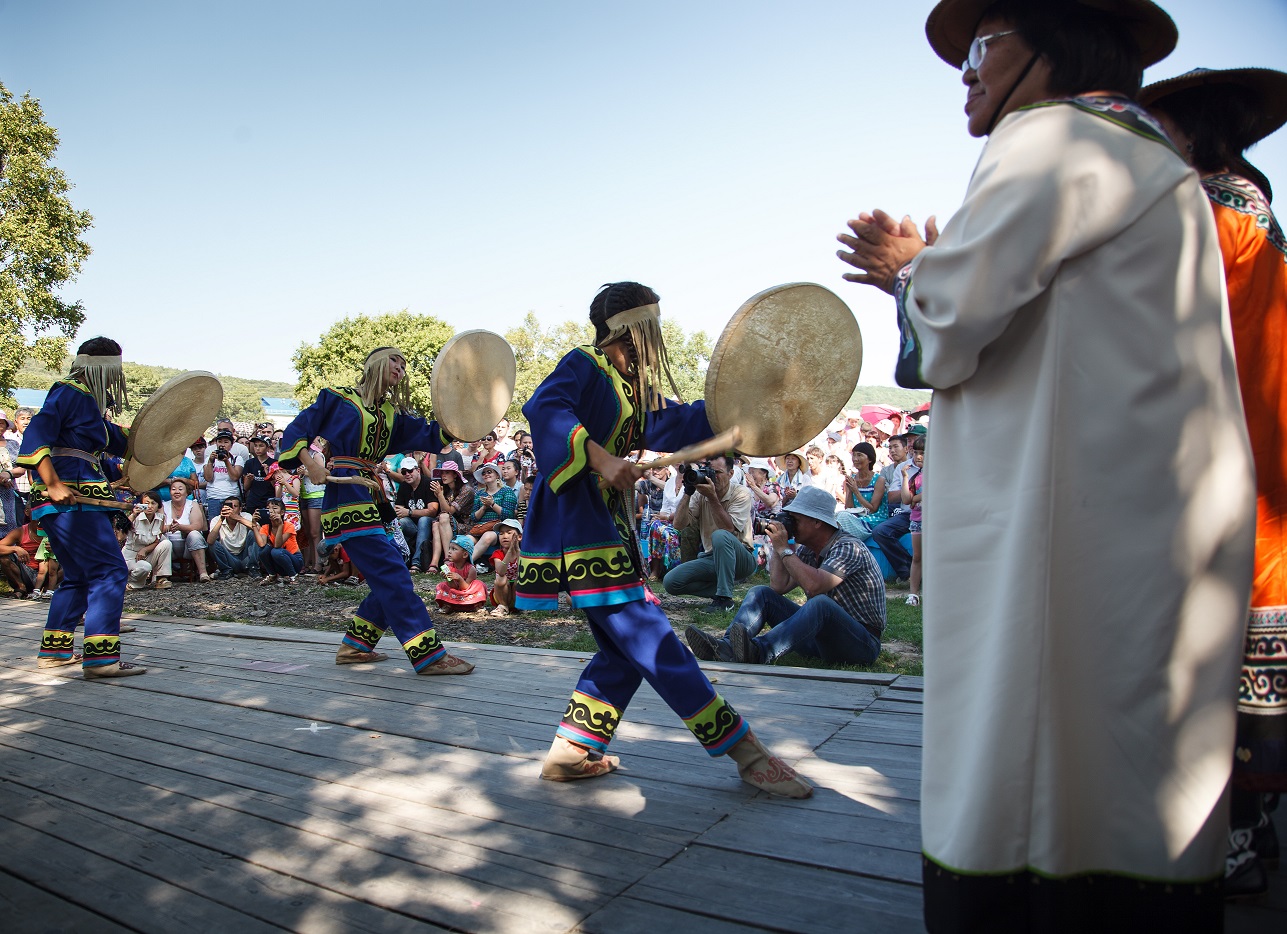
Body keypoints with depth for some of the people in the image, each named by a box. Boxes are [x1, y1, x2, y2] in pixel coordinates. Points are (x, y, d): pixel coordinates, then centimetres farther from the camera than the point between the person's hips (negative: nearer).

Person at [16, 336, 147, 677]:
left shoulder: (89, 400, 20)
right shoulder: (70, 393, -8)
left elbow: (120, 441, 29)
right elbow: (36, 437, -18)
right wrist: (54, 485, -25)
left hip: (79, 499, 10)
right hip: (70, 500, -10)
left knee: (79, 576, 18)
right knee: (109, 571, -13)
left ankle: (54, 650, 27)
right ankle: (101, 657, -15)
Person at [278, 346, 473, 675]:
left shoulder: (393, 413, 19)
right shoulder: (338, 397, 3)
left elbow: (428, 437, 7)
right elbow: (295, 431, 1)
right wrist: (309, 462, -17)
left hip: (372, 496, 9)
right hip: (347, 495, -8)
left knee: (389, 576, 9)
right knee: (392, 574, -14)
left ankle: (353, 647, 23)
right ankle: (428, 655, -15)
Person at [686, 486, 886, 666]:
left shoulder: (848, 547, -15)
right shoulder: (807, 550, 9)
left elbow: (814, 585, -31)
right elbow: (779, 587, 1)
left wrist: (785, 549, -22)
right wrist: (777, 547, -5)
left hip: (861, 642, -8)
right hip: (820, 633, 8)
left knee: (821, 603, -38)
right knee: (760, 593, -3)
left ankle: (760, 652, -55)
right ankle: (728, 648, -29)